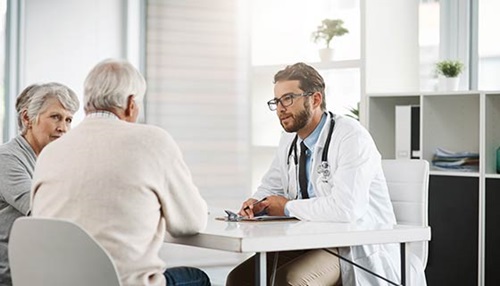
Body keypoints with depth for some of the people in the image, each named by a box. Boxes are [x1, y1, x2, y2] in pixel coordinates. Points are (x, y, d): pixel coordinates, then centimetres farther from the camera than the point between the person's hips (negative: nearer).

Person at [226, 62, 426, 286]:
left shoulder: (351, 138, -18)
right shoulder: (290, 139, 7)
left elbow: (345, 208, -30)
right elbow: (272, 186, 23)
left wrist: (287, 207, -16)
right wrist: (257, 203, -2)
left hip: (357, 249, -8)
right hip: (310, 241, 8)